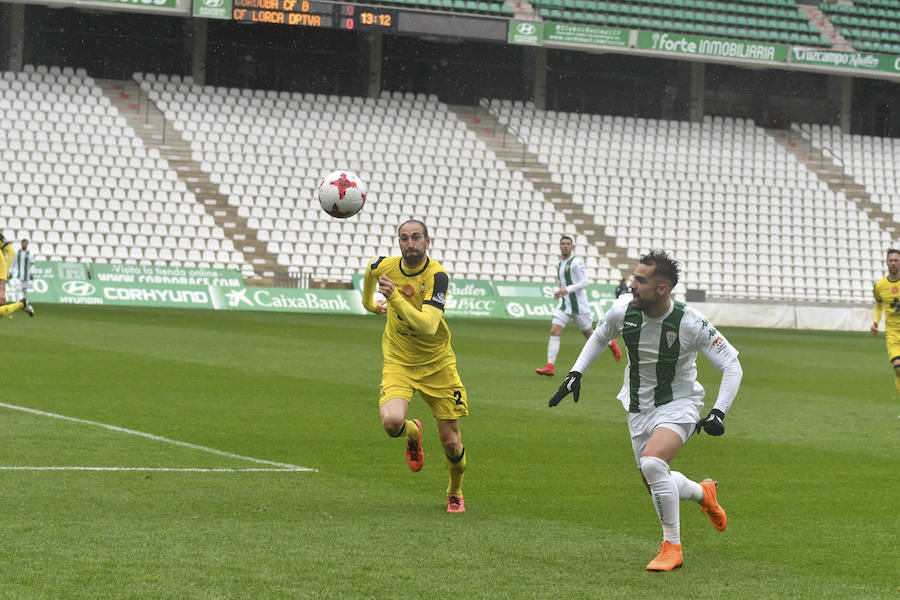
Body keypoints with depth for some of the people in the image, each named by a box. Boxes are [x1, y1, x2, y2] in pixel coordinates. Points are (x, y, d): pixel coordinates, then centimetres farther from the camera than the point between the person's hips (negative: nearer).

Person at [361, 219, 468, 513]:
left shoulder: (437, 275, -21)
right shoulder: (383, 266, -8)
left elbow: (428, 326, -35)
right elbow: (370, 272, 21)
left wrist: (394, 297, -43)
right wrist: (369, 302, 37)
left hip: (437, 364, -2)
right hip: (398, 362, 2)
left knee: (452, 443, 0)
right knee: (392, 422, -27)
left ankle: (455, 493, 33)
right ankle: (413, 433, 12)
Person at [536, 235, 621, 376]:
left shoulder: (576, 262, -10)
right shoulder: (559, 264, 15)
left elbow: (584, 282, -17)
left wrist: (568, 289, -27)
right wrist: (559, 292, 11)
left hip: (578, 304, -6)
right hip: (564, 303, 6)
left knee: (589, 334, 7)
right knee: (554, 332, -10)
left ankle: (611, 343, 37)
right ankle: (549, 367, -15)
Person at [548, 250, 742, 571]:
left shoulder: (689, 323, -23)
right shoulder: (623, 309, -12)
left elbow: (732, 366, -15)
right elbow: (599, 337, 12)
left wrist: (719, 412, -25)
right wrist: (575, 373, 3)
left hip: (678, 404, -5)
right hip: (639, 408, 5)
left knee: (652, 462, -30)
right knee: (655, 484, 8)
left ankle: (672, 546, -13)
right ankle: (703, 492, 42)